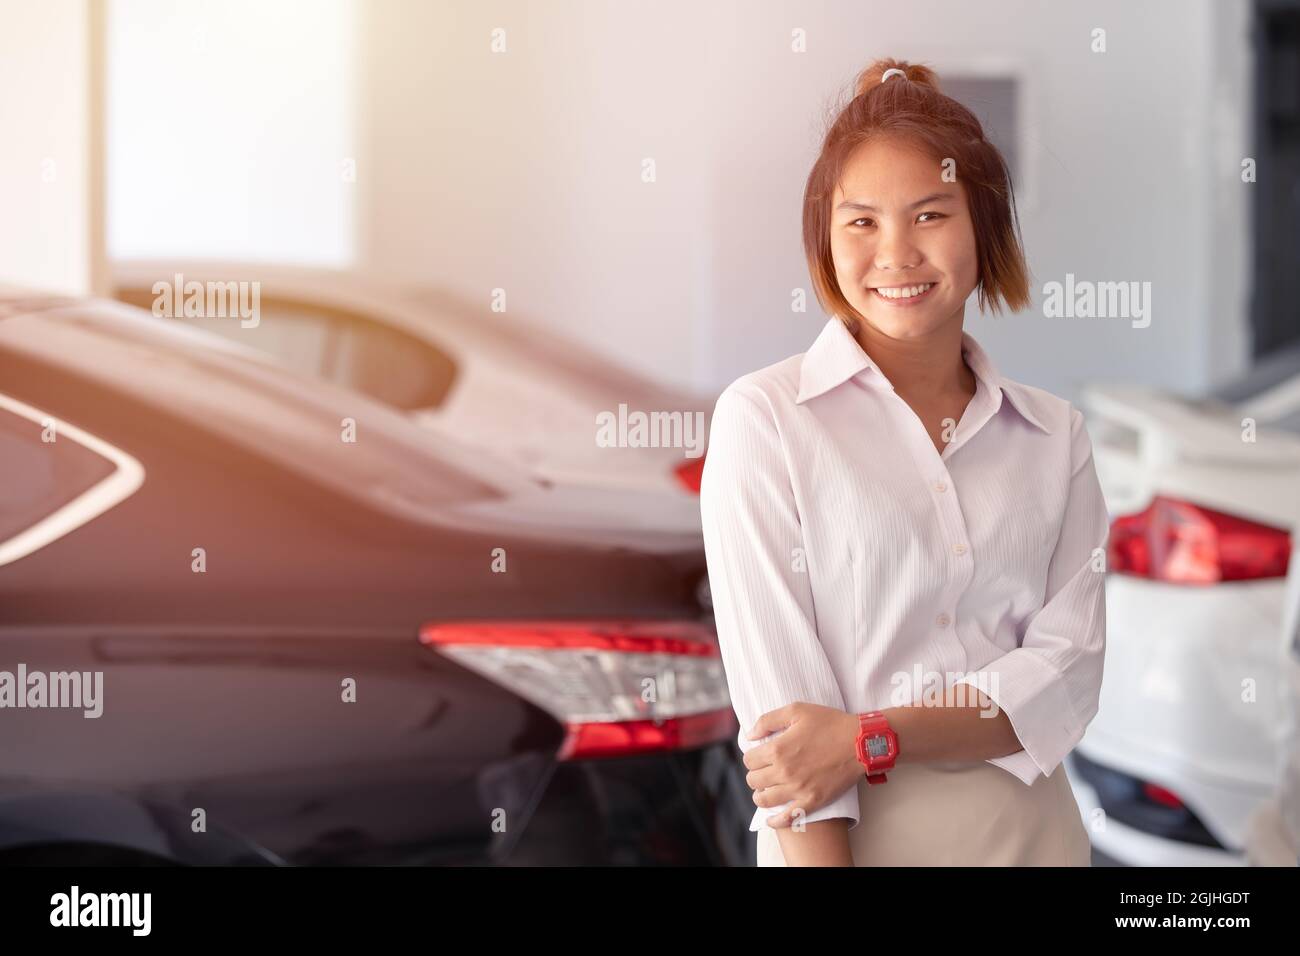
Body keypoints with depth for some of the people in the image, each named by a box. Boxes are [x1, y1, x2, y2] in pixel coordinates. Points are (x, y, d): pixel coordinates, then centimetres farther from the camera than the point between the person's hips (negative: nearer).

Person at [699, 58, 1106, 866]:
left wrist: (870, 739, -17)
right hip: (843, 835, -3)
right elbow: (777, 698, -13)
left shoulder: (1056, 436, 2)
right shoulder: (762, 419, -7)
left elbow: (1069, 673, -5)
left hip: (1031, 827, 3)